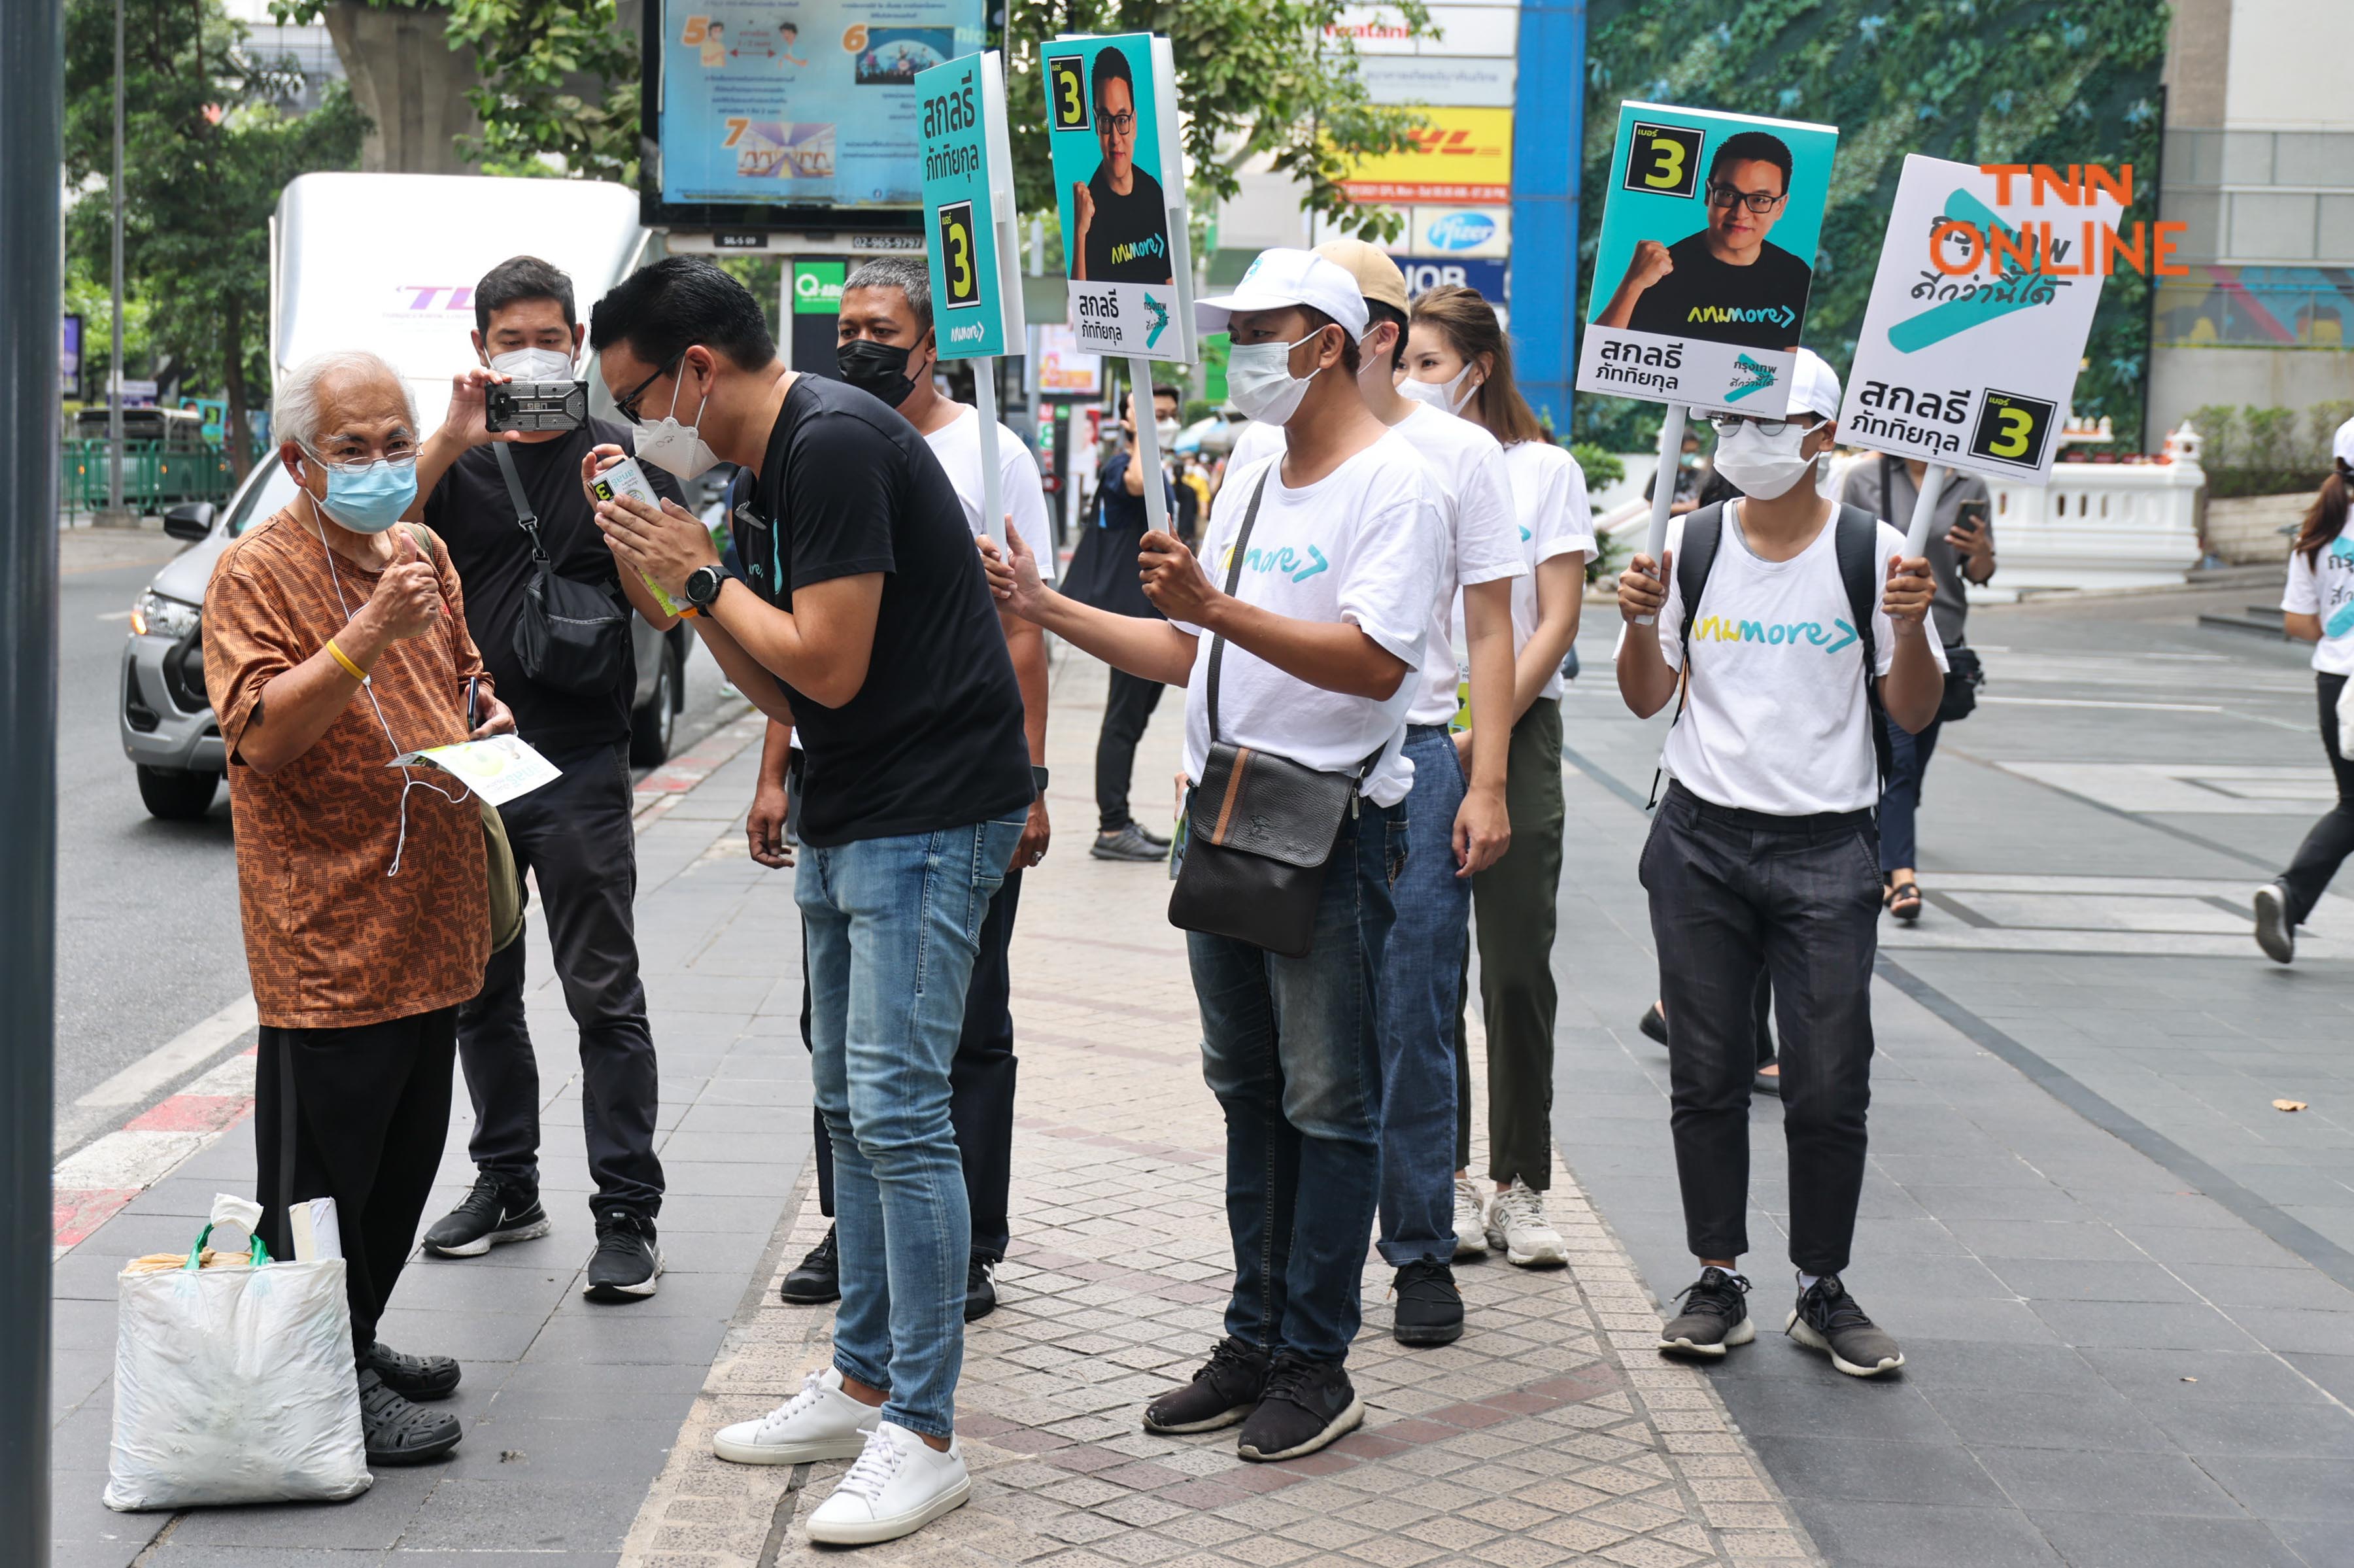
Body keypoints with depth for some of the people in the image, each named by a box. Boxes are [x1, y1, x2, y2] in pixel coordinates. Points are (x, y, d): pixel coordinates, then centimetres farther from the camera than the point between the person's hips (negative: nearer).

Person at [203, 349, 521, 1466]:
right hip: (325, 932, -8)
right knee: (325, 1170, -2)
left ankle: (358, 1344, 29)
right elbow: (261, 738, -21)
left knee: (407, 1156, 16)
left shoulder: (423, 554, 14)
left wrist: (487, 718, 7)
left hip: (430, 923, 8)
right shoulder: (259, 571, -10)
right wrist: (369, 632, -30)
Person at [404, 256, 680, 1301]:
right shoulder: (457, 459, 9)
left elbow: (666, 611, -2)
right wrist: (452, 440, -20)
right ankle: (507, 1184, 26)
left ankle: (628, 1215, -1)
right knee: (478, 991, 12)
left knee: (604, 997, -4)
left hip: (579, 766, -4)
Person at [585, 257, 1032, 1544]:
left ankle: (922, 1437, -4)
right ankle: (862, 1384, 26)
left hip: (929, 819, -11)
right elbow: (781, 691, 14)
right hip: (847, 820, 11)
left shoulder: (835, 444, -17)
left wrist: (701, 573, -9)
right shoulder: (769, 469, 14)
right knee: (849, 1106, 15)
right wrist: (680, 580, 4)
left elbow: (830, 665, -21)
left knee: (899, 1113, -10)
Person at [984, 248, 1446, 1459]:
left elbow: (1376, 664, -24)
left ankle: (1315, 1363, 6)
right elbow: (1192, 655, 19)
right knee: (1249, 1093, 13)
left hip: (1332, 826, -9)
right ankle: (1254, 1342, 22)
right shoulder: (1250, 481, 17)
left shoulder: (1392, 483, -11)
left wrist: (1219, 606, -29)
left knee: (1327, 1104, -2)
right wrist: (1042, 606, 12)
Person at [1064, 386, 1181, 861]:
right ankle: (1111, 830, -7)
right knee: (1124, 720, -9)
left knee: (1135, 718, 14)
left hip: (1154, 613, 10)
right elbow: (1137, 483, -40)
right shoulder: (1120, 465, -14)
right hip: (1132, 612, -10)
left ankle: (1120, 821, 22)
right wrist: (1143, 432, -27)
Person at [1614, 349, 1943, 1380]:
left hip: (1826, 851, -2)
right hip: (1703, 841, 2)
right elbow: (1647, 699, 7)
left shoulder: (1872, 551, -1)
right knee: (1707, 1076, 6)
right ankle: (1718, 1283, 17)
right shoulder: (1689, 543, 4)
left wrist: (1910, 627, -17)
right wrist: (1640, 622, -11)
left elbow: (1913, 714, 0)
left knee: (1829, 1088, -1)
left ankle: (1822, 1291, 14)